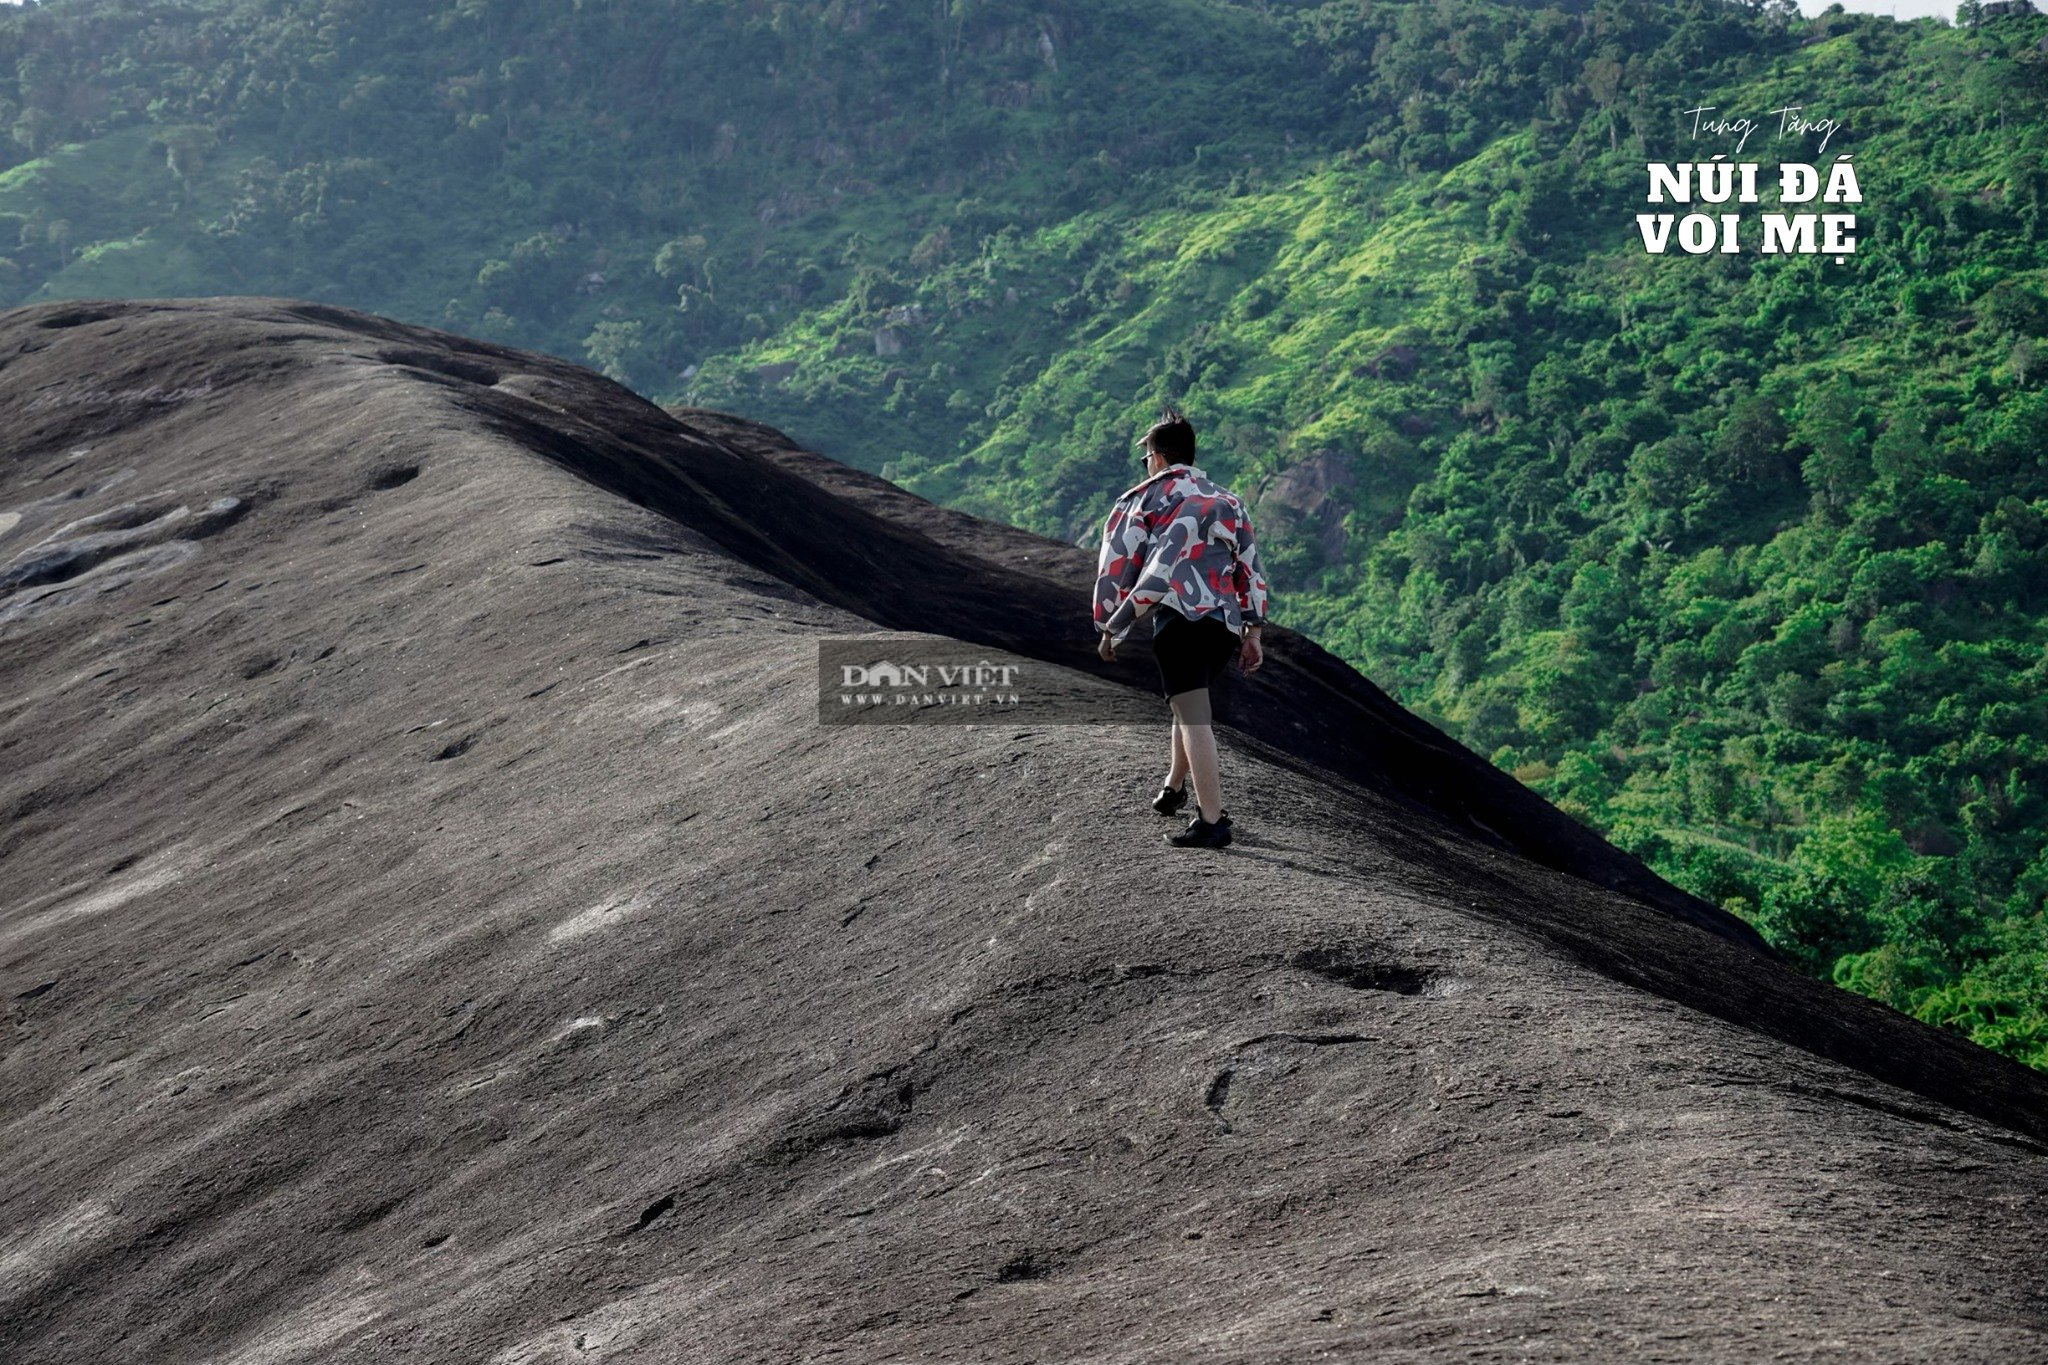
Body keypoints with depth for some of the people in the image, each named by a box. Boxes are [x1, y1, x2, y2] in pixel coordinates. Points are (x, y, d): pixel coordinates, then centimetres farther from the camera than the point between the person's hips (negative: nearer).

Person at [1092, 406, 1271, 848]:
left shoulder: (1142, 498, 13)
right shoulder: (1227, 501, 26)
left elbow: (1116, 566, 9)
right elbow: (1250, 565, 20)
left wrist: (1108, 630, 17)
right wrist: (1253, 632, 18)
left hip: (1179, 615, -6)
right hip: (1226, 620, 6)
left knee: (1193, 716, -12)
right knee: (1190, 706, 28)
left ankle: (1212, 821, -21)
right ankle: (1173, 788, 40)